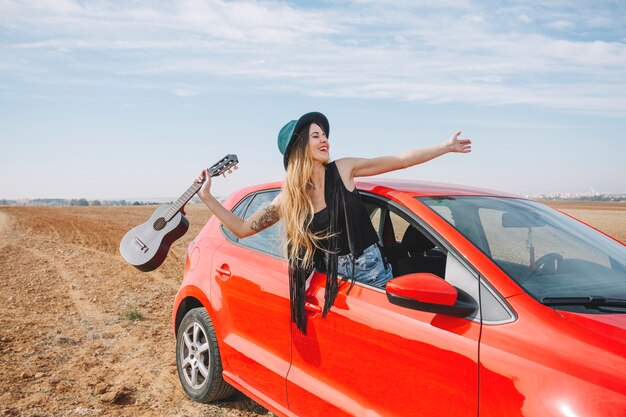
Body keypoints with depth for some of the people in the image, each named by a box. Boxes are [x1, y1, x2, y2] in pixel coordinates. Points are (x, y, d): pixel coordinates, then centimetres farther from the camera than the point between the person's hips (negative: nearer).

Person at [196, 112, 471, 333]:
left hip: (371, 270, 1)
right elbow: (243, 228, 0)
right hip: (333, 279, 0)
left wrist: (446, 147, 3)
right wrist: (207, 197, -5)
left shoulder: (343, 170, -3)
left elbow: (400, 161, 1)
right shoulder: (288, 198, -3)